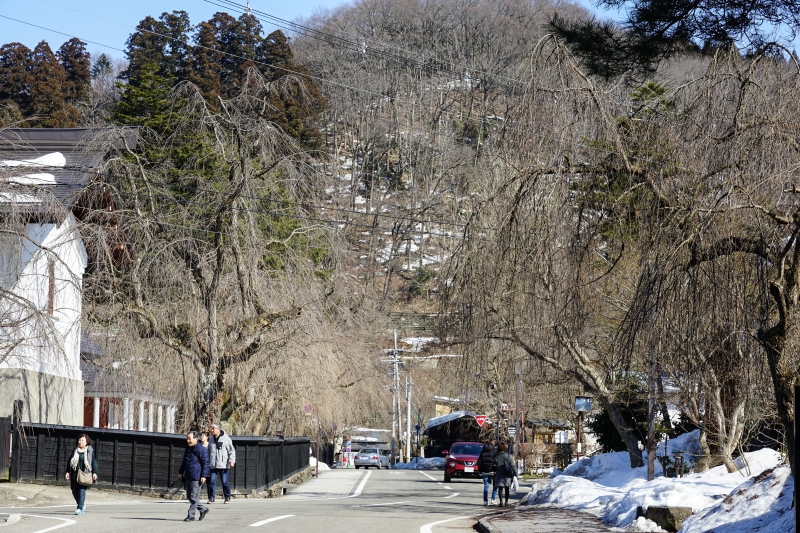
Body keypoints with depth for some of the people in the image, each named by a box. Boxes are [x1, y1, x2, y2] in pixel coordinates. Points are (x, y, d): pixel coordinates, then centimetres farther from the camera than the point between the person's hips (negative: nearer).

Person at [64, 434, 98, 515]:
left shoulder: (90, 451, 1)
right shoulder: (75, 451, 11)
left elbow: (94, 462, 0)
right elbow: (69, 462, 16)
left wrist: (94, 473, -7)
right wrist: (68, 472, 9)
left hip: (85, 474, -5)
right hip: (75, 474, 5)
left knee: (82, 491, -10)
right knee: (74, 491, 6)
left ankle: (80, 508, -8)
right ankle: (82, 504, 28)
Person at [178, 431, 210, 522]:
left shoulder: (201, 450, -10)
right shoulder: (187, 449, 15)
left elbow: (205, 463, -12)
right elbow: (184, 462, 26)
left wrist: (204, 476, -16)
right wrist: (180, 472, 23)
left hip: (196, 477, -9)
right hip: (188, 477, 9)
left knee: (193, 497, -5)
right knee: (189, 496, 12)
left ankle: (191, 516, -1)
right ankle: (203, 509, 25)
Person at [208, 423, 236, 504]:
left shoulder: (226, 439, -2)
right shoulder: (211, 440, 12)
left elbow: (232, 451, -2)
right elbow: (208, 451, 20)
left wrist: (232, 460, -12)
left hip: (223, 465, -4)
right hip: (213, 465, 4)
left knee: (224, 482, 1)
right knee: (212, 481, -2)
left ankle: (227, 497, 14)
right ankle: (211, 498, 2)